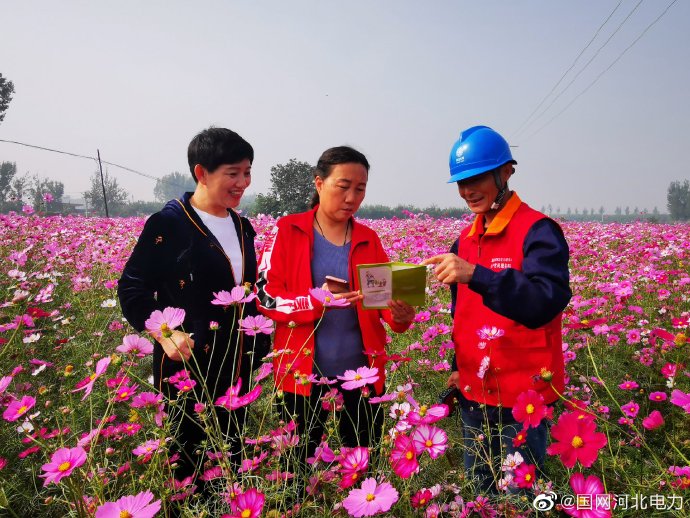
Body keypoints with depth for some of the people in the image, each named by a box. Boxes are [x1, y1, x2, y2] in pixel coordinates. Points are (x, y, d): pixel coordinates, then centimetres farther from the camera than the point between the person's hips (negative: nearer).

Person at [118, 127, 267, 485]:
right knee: (190, 457, 7)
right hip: (187, 367, -6)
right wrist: (165, 334, -23)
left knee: (232, 454, 16)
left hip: (237, 367, 6)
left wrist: (259, 344, 12)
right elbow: (131, 288, -9)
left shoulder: (241, 227, 10)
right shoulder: (168, 224, -11)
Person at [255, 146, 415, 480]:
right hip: (302, 372, -3)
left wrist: (401, 315, -18)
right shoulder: (288, 231, -3)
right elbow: (265, 296, -9)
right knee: (295, 464, 13)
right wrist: (318, 300, -24)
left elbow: (385, 296, 5)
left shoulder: (369, 239, 6)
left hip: (361, 372, 3)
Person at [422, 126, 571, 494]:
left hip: (522, 395, -7)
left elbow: (548, 300, -29)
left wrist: (476, 275, -39)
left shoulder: (537, 230, -13)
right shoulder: (466, 239, 9)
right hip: (473, 393, 7)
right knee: (479, 491, 21)